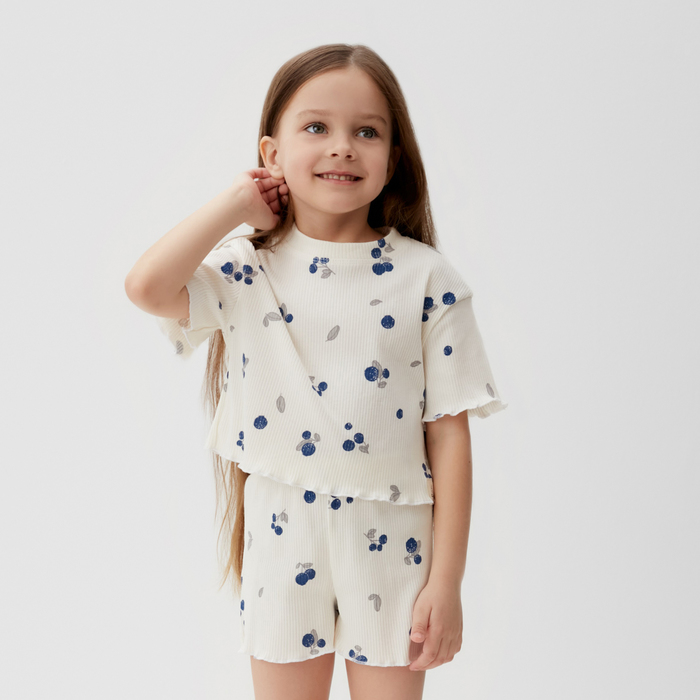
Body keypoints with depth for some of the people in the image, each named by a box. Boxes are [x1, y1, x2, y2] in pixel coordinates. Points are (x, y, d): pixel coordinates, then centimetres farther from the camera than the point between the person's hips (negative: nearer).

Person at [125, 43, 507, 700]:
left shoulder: (426, 280, -6)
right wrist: (238, 204, -10)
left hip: (389, 545, -1)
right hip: (282, 542, 1)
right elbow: (147, 286, -22)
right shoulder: (246, 272, -3)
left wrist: (446, 580, -8)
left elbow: (449, 432, -7)